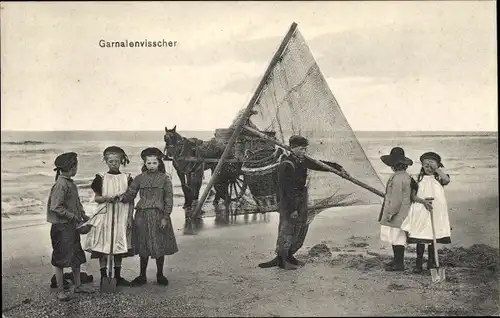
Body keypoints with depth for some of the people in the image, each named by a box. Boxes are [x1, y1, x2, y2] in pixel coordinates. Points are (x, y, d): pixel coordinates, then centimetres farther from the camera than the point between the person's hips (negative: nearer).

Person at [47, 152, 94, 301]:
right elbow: (55, 207, -24)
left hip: (72, 227, 9)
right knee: (61, 259, 2)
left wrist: (84, 216, 7)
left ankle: (78, 285, 27)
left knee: (77, 256, 15)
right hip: (62, 227, -9)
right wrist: (73, 216, -19)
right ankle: (60, 291, 12)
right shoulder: (61, 184, -19)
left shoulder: (70, 183, 9)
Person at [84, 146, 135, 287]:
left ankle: (118, 276, 18)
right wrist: (106, 198, -16)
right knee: (103, 247, -2)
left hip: (122, 217, 1)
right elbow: (96, 198, 5)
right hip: (105, 216, -1)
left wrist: (130, 218, -1)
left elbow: (131, 200, 4)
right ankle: (103, 276, 8)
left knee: (119, 247, 7)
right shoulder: (101, 178, 2)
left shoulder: (127, 178, 4)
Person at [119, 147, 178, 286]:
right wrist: (122, 197, -19)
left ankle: (160, 275, 21)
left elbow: (169, 199, -4)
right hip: (142, 215, 2)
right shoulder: (139, 178, 5)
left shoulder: (165, 178, -2)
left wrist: (165, 217, -9)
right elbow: (130, 193, 4)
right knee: (143, 247, 9)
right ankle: (142, 276, 20)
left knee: (160, 246, 5)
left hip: (159, 216, -2)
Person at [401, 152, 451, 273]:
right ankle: (419, 263, 7)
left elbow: (447, 180, -23)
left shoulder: (439, 179, 3)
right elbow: (414, 195, -1)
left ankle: (431, 263, 22)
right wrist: (423, 201, -18)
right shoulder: (420, 179, 6)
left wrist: (436, 168, -18)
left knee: (433, 238, 8)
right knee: (420, 238, 1)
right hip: (421, 212, 0)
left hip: (436, 212, 0)